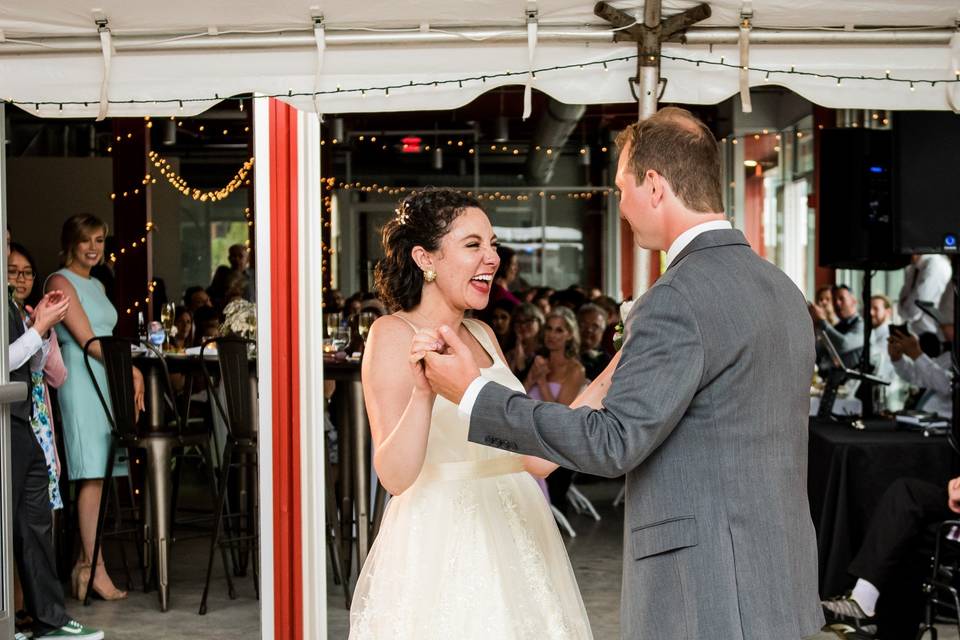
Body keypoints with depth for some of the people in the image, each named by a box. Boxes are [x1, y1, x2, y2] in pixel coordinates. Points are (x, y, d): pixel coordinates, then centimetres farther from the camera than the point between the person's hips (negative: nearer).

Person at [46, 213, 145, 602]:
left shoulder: (96, 285, 22)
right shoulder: (60, 282, -3)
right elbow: (86, 339, -11)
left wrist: (129, 381, 11)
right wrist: (131, 370, -13)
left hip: (107, 380, 8)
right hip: (81, 380, -8)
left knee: (96, 476, 6)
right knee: (92, 475, -9)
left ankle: (83, 564, 11)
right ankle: (96, 570, -8)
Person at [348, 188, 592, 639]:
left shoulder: (481, 335, 10)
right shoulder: (392, 335, -10)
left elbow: (536, 457, 6)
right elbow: (394, 476, -20)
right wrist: (423, 392, -35)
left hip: (511, 541, 7)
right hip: (441, 546, -7)